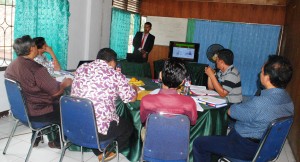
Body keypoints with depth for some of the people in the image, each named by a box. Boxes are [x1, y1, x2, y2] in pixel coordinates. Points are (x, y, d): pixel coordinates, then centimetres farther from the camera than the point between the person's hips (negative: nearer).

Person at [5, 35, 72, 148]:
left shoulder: (10, 67, 1)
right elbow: (55, 91, -22)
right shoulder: (36, 68, -26)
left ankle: (36, 138, 33)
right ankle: (58, 142, 25)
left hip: (20, 110, 9)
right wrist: (65, 83, -2)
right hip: (35, 113, -8)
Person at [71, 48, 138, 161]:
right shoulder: (115, 75, -8)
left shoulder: (81, 68, 7)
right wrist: (134, 88, 21)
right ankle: (108, 152, 31)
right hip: (98, 129, -5)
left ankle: (99, 152, 30)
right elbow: (132, 98, 0)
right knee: (128, 126, 23)